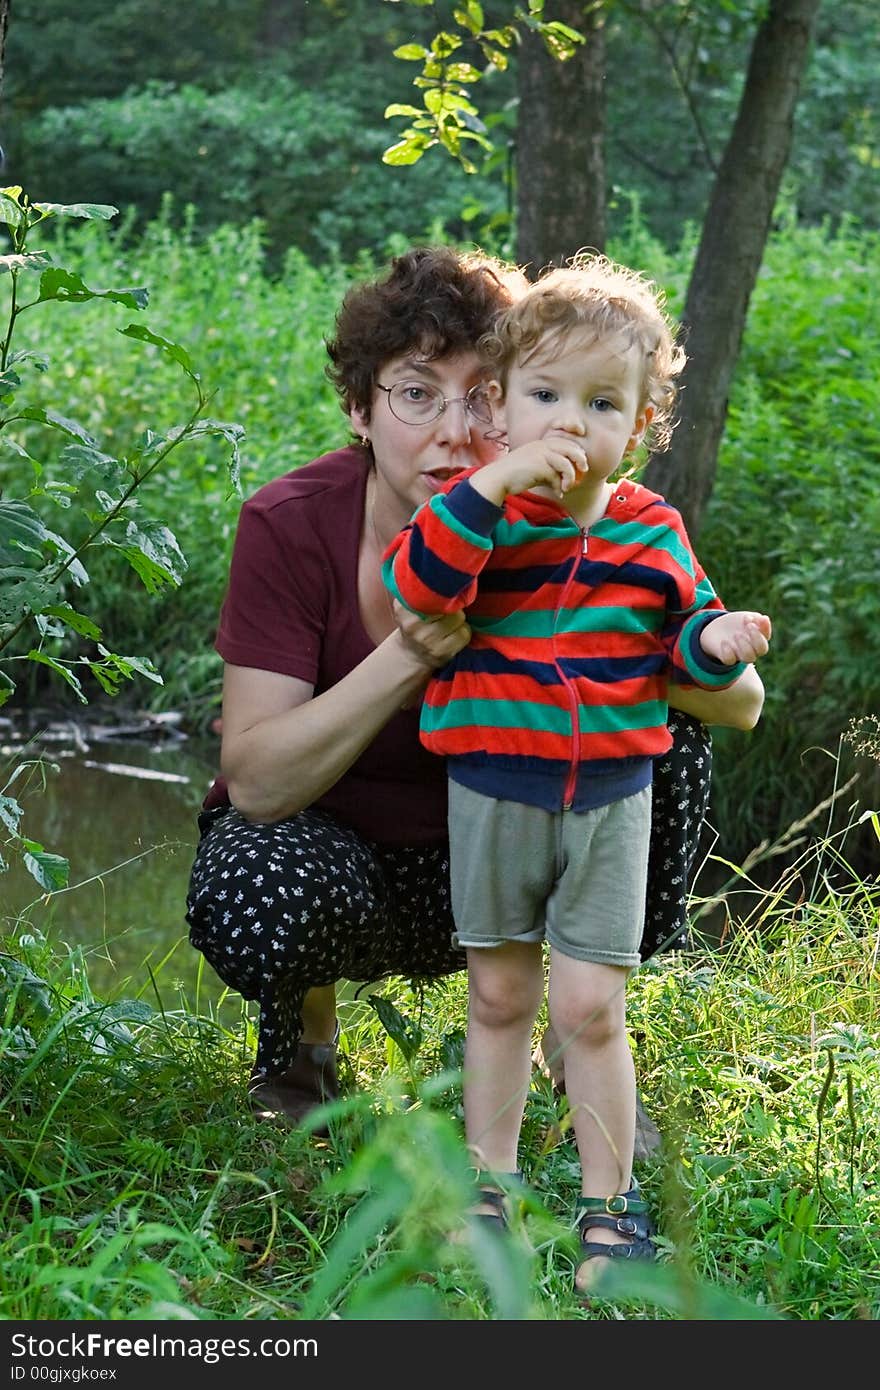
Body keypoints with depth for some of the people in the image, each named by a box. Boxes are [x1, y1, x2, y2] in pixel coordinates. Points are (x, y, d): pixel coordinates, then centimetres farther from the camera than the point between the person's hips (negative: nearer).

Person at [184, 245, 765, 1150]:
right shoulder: (290, 526, -23)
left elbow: (743, 702, -18)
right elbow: (256, 784, -28)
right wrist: (412, 654, -41)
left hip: (484, 863, 3)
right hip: (326, 839, -2)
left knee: (666, 737, -20)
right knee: (258, 899, -37)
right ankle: (302, 1031, 2)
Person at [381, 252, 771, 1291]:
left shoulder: (651, 532, 0)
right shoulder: (474, 509, -7)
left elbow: (682, 636, 11)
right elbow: (417, 589, -25)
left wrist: (715, 642, -13)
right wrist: (490, 488, -34)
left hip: (611, 795, 1)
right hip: (493, 788, 0)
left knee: (589, 1006, 0)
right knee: (499, 994, 12)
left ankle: (608, 1202, 14)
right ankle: (489, 1182, 27)